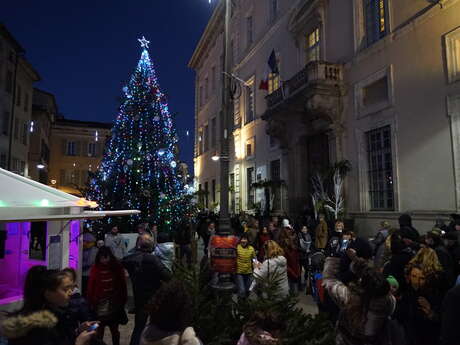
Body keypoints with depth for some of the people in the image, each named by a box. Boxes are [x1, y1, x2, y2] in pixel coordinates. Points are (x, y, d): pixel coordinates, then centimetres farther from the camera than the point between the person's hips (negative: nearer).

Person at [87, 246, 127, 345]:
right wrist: (91, 302, -7)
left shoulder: (117, 267, -5)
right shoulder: (95, 268, -6)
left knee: (114, 329, 13)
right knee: (99, 329, 5)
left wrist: (123, 299, 0)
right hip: (100, 303, -1)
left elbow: (123, 284, -1)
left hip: (115, 302, 1)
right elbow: (91, 286, -6)